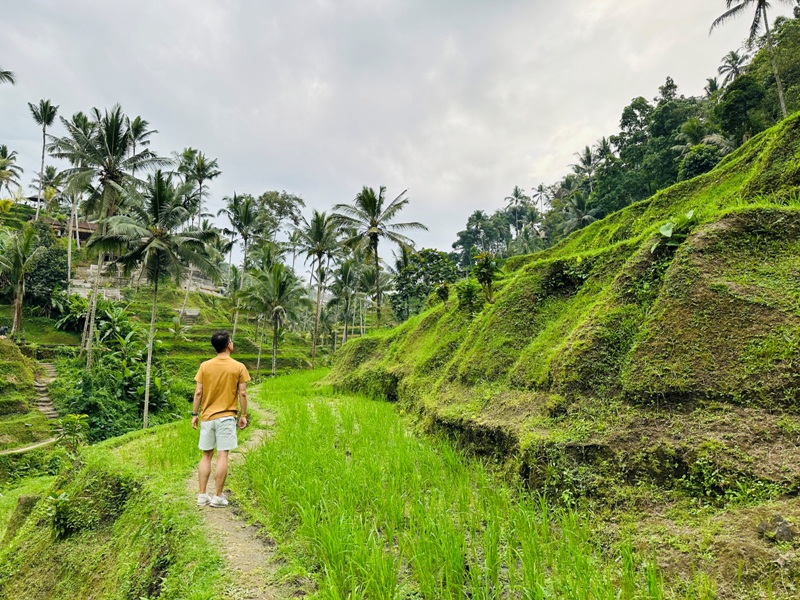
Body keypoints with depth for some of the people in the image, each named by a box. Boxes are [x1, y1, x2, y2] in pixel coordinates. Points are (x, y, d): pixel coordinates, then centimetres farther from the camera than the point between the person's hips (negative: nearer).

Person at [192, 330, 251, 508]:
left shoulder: (205, 366, 0)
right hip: (226, 417, -3)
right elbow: (243, 394, -6)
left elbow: (198, 392, 0)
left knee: (206, 455, 12)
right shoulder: (239, 367, -7)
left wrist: (194, 414, 9)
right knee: (222, 456, 2)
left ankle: (202, 495, 16)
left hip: (207, 417, 3)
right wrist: (243, 415, 4)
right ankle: (218, 497, 6)